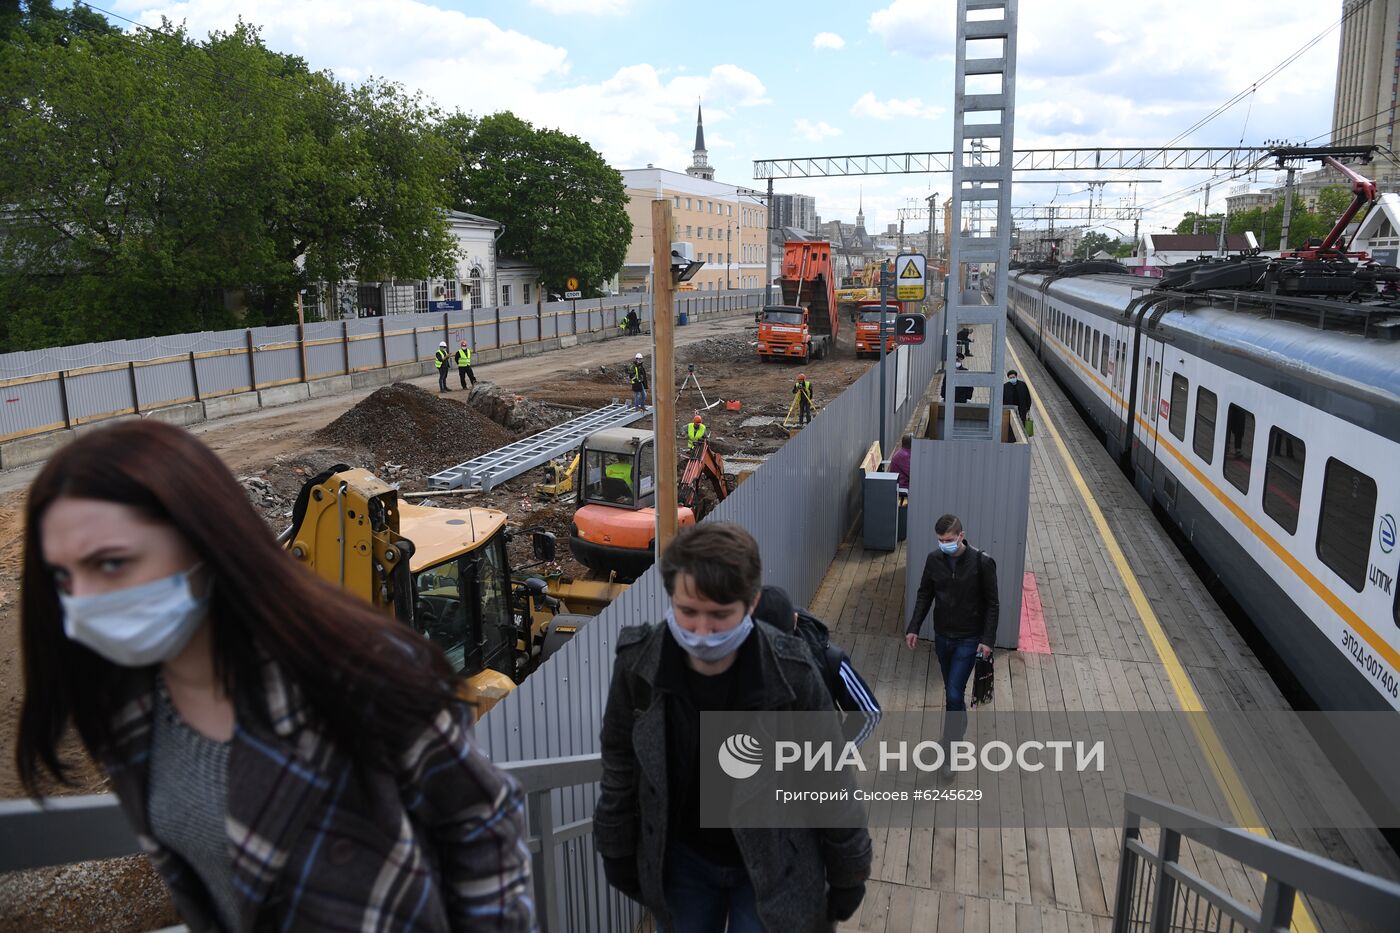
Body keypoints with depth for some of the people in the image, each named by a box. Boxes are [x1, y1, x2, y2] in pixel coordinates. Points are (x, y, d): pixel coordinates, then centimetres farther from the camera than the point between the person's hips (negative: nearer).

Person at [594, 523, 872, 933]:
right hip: (681, 860, 3)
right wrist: (618, 856, 7)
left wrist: (846, 878, -1)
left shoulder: (792, 675, -26)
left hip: (775, 865, -2)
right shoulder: (638, 666, -20)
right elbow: (621, 771, -3)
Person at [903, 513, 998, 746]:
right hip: (942, 637, 4)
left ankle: (951, 740, 6)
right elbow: (924, 595, 7)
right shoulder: (934, 560, -4)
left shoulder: (982, 562, -15)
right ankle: (959, 726, 39)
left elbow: (992, 604, -9)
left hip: (968, 640, -4)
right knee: (950, 689, 17)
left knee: (954, 692, -9)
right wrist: (914, 627, 0)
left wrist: (988, 639, -13)